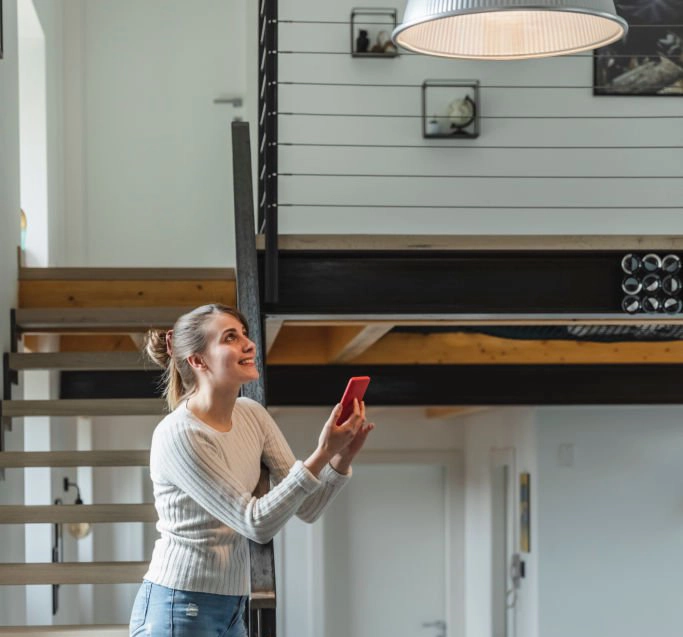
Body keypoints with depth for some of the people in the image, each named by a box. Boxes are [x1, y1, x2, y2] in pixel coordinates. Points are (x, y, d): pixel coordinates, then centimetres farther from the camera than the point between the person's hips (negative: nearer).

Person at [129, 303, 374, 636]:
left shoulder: (252, 415, 4)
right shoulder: (176, 435, -17)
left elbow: (307, 508, 5)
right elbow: (256, 523, -20)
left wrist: (341, 458, -13)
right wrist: (322, 453, -24)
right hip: (178, 609, -7)